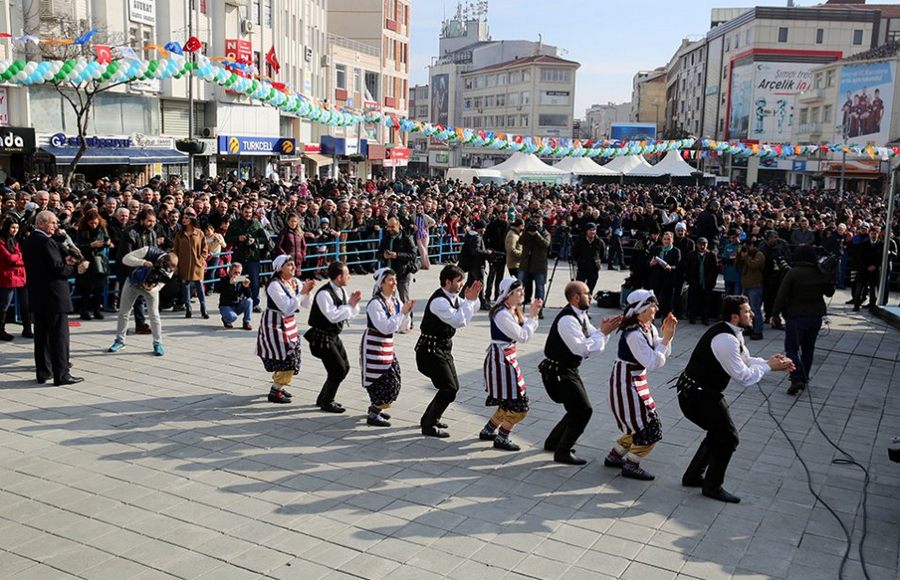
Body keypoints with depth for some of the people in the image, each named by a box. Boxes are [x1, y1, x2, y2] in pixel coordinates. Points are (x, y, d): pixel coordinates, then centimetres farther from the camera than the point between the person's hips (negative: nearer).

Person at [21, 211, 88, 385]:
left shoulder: (27, 242, 10)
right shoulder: (47, 242, -17)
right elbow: (58, 269, -21)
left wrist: (64, 261, 12)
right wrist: (77, 268, -8)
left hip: (37, 297, 9)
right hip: (54, 297, -9)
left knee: (41, 335, 13)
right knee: (59, 335, -3)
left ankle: (43, 372, 19)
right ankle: (61, 375, 0)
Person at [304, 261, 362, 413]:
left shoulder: (342, 291, 5)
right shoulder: (324, 294, -23)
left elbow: (349, 314, 11)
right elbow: (333, 316, -29)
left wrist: (354, 303, -9)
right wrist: (350, 305, -21)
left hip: (333, 336, 9)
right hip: (321, 337, -9)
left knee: (345, 367, 13)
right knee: (338, 369, -10)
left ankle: (324, 398, 27)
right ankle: (326, 403, 8)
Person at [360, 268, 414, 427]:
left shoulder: (395, 301, 3)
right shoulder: (375, 303, -20)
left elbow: (403, 327, 7)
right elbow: (386, 327, -26)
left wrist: (407, 312, -10)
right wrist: (403, 312, -23)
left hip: (387, 345, 8)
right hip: (373, 345, -8)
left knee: (393, 377, 15)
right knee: (381, 380, -6)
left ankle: (375, 407, 33)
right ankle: (373, 416, 6)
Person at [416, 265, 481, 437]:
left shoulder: (453, 297, 6)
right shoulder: (439, 301, -24)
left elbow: (468, 314, 13)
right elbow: (459, 321, -31)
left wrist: (473, 298, -3)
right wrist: (469, 300, -24)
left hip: (443, 348, 10)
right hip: (431, 350, -10)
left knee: (453, 386, 17)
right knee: (449, 389, -10)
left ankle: (429, 418, 32)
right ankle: (429, 426, 2)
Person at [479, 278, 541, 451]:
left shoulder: (514, 310, 8)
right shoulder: (502, 314, -22)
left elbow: (527, 331, 13)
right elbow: (522, 336, -22)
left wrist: (533, 315, 0)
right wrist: (532, 315, -14)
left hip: (508, 358, 10)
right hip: (500, 360, -10)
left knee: (509, 402, 19)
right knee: (519, 406, -4)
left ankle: (487, 431, 32)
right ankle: (501, 439, 10)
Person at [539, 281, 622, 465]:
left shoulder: (580, 316, 7)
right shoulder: (567, 319, -24)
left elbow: (592, 339, 12)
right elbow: (582, 348, -28)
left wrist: (605, 330, -7)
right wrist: (602, 332, -20)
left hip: (568, 369, 10)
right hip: (558, 371, -10)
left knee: (578, 408, 17)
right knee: (583, 410, -9)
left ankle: (553, 441, 31)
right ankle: (562, 452, 2)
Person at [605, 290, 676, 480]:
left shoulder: (649, 328, 2)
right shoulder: (634, 334, -26)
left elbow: (663, 355, 5)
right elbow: (653, 363, -26)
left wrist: (666, 336, -8)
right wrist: (665, 338, -22)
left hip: (637, 380, 9)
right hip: (626, 383, -9)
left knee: (639, 424, 18)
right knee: (651, 429, -3)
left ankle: (614, 457, 31)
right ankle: (631, 466, 12)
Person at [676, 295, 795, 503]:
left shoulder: (733, 333, 6)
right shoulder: (726, 340, -26)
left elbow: (746, 361, 17)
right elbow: (744, 377, -23)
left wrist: (771, 362, 1)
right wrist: (769, 366, -10)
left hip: (698, 392, 10)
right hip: (697, 396, -10)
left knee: (719, 433, 21)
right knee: (728, 437, 1)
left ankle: (693, 476, 31)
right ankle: (713, 486, 15)